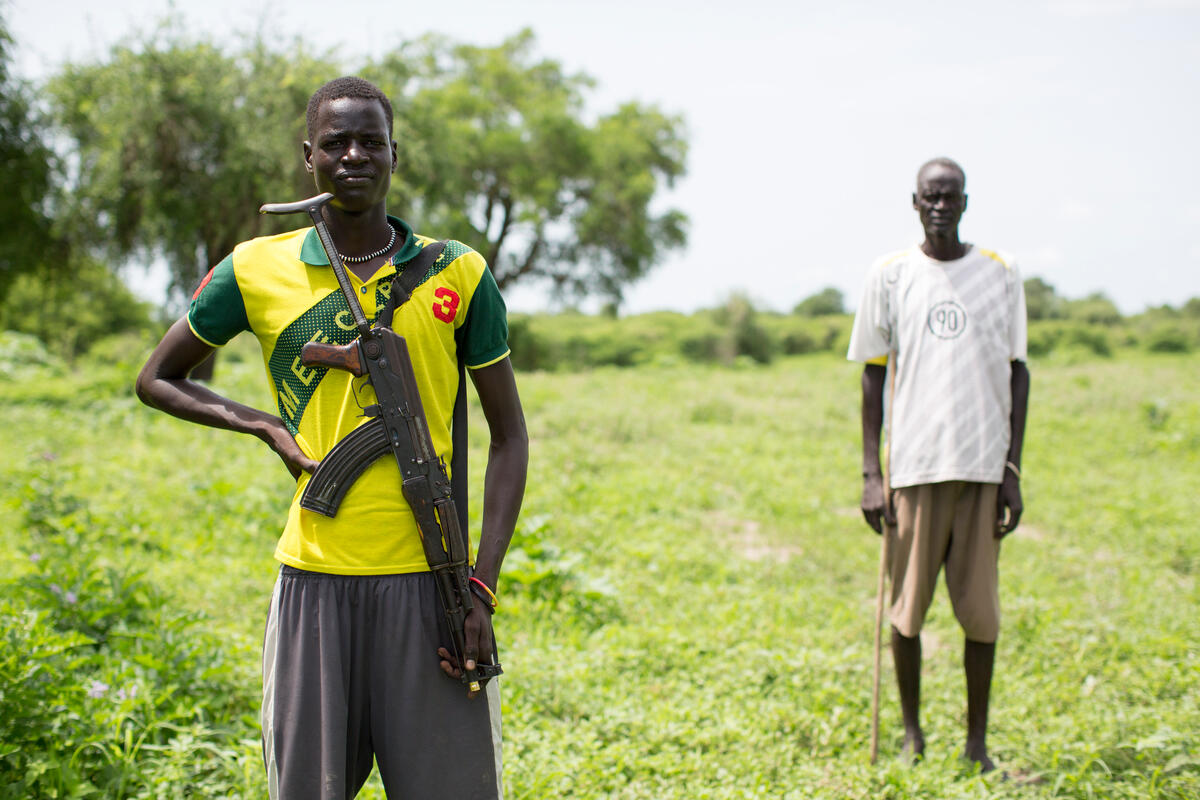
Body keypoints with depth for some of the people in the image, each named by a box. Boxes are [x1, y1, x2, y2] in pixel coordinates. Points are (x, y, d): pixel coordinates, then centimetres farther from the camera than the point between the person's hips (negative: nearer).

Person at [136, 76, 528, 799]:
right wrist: (267, 427, 1)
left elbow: (510, 437, 5)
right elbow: (158, 379, 18)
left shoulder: (458, 274, 3)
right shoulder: (258, 271, 4)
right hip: (315, 578, 1)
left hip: (429, 577, -1)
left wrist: (482, 590, -4)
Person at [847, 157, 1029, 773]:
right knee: (908, 608, 3)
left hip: (983, 467, 0)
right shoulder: (889, 276, 6)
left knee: (981, 612, 0)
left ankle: (977, 744, 12)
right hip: (914, 466, 0)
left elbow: (1017, 375, 9)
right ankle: (912, 733, 20)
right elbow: (874, 376, 7)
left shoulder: (1000, 274, 8)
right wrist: (871, 473, 0)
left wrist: (1012, 469, 2)